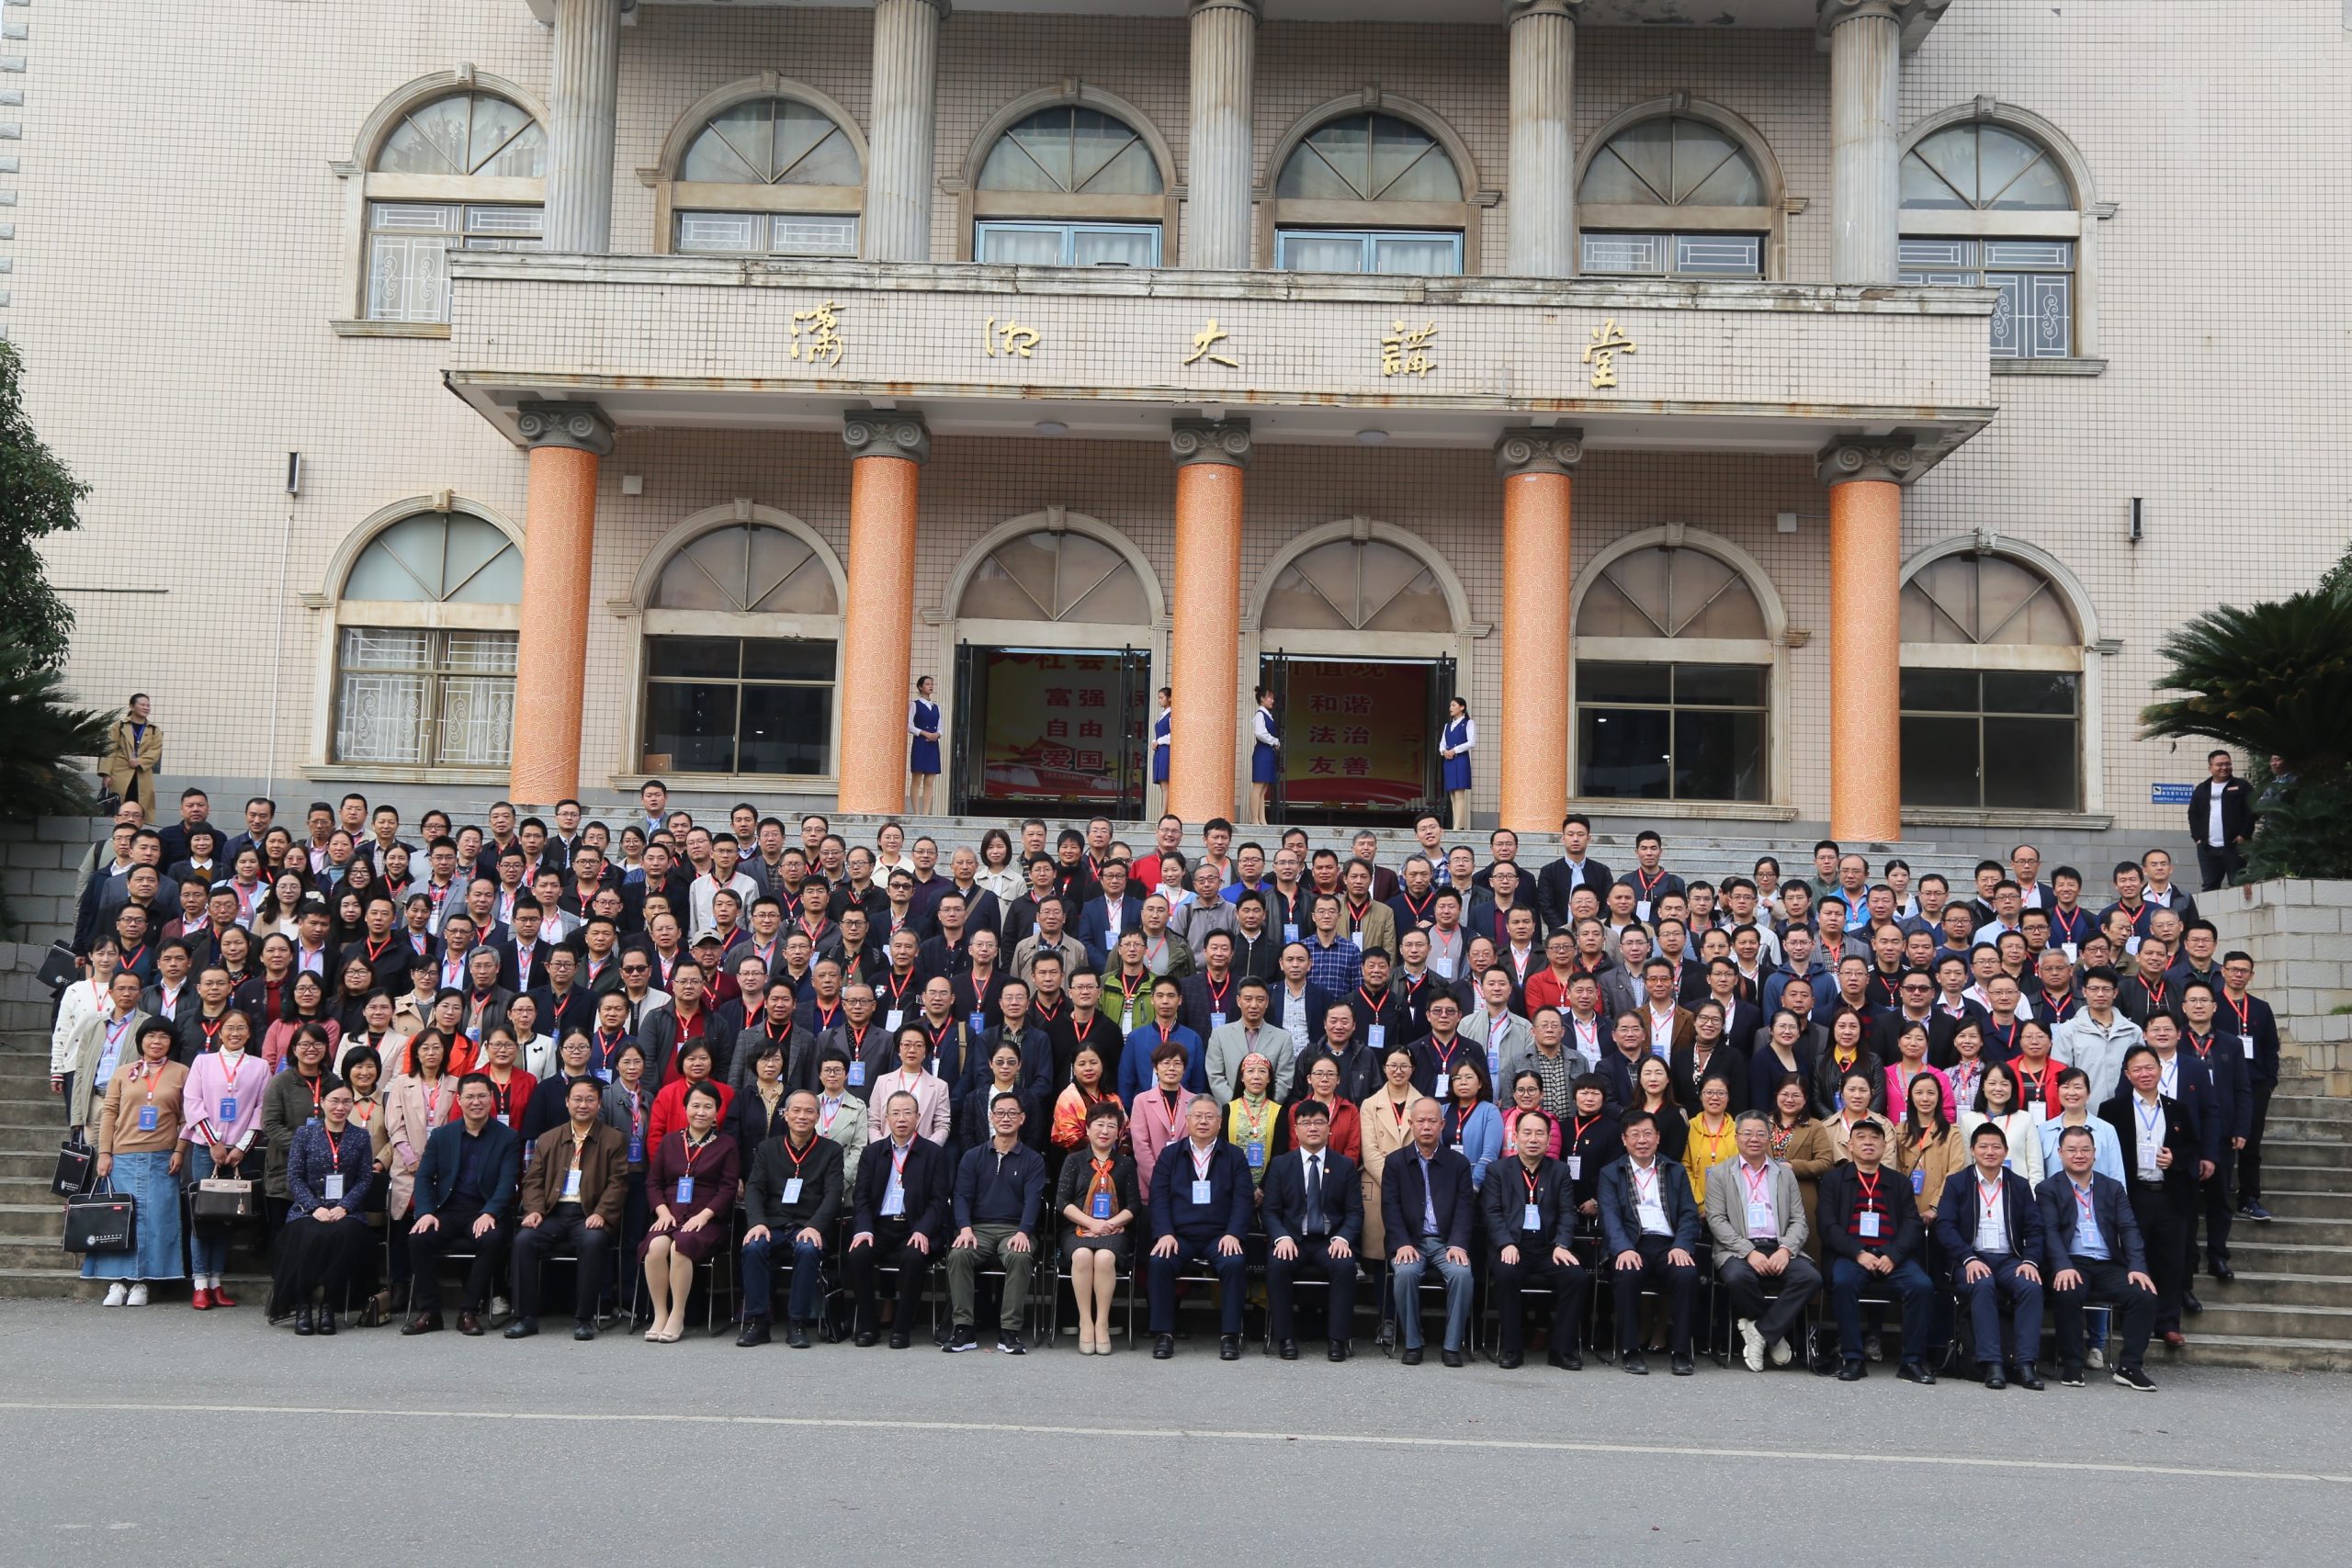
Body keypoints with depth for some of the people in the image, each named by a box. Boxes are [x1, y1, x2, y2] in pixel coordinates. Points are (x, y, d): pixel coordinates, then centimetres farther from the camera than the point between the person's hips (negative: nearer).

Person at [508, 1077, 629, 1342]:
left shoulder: (615, 1139, 10)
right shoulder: (548, 1139, 20)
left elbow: (618, 1183, 0)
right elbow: (533, 1179, 13)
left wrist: (601, 1213, -16)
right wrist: (535, 1209, -7)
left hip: (589, 1215, -3)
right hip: (553, 1212, 3)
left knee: (593, 1241, -35)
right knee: (524, 1239, -26)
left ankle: (584, 1318, -23)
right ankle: (526, 1317, -16)